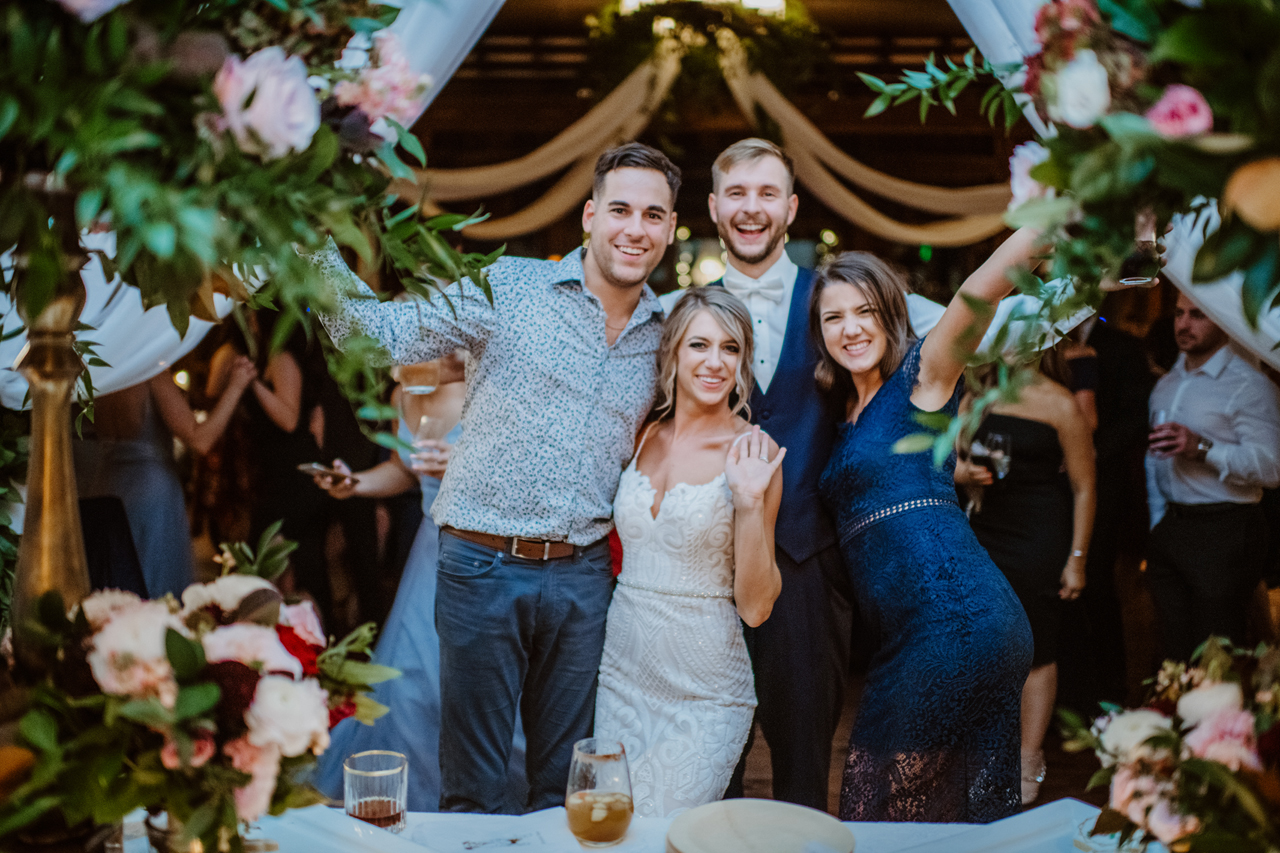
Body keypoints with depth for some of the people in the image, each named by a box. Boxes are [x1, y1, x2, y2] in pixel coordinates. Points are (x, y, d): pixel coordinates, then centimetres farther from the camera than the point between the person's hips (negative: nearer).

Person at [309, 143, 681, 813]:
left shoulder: (666, 334, 8)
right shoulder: (505, 287, -5)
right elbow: (375, 334, -9)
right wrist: (314, 241, -20)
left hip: (582, 578, 4)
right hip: (482, 566, -3)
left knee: (566, 784, 16)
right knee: (470, 787, 8)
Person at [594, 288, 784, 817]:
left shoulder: (753, 454, -8)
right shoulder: (643, 436, 5)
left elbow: (755, 607, -11)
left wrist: (750, 501, -20)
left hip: (705, 695, -4)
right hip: (621, 674, 4)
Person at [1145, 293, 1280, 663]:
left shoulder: (1249, 385, -9)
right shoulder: (1166, 385, 16)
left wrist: (1202, 448, -30)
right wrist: (1157, 521, 13)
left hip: (1224, 533, -7)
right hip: (1169, 531, 7)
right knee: (1175, 652, 12)